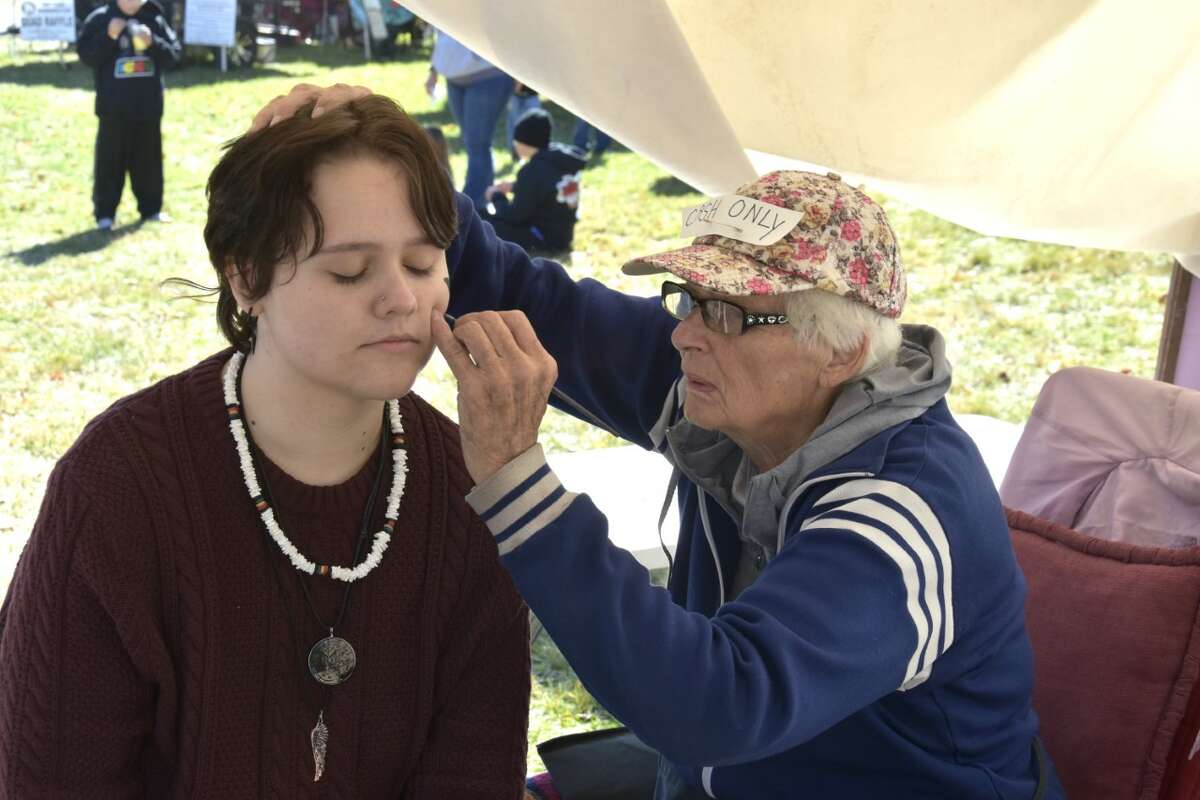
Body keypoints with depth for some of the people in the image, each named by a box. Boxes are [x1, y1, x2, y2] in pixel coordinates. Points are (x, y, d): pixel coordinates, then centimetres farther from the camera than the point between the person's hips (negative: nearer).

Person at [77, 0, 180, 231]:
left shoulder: (154, 20, 5)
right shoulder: (100, 19, -2)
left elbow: (174, 55, 2)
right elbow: (86, 55, -7)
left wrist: (153, 43, -16)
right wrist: (108, 37, -21)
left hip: (148, 105, 3)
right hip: (113, 106, -3)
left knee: (149, 158, 10)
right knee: (110, 159, 0)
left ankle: (151, 209, 20)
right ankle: (104, 213, 4)